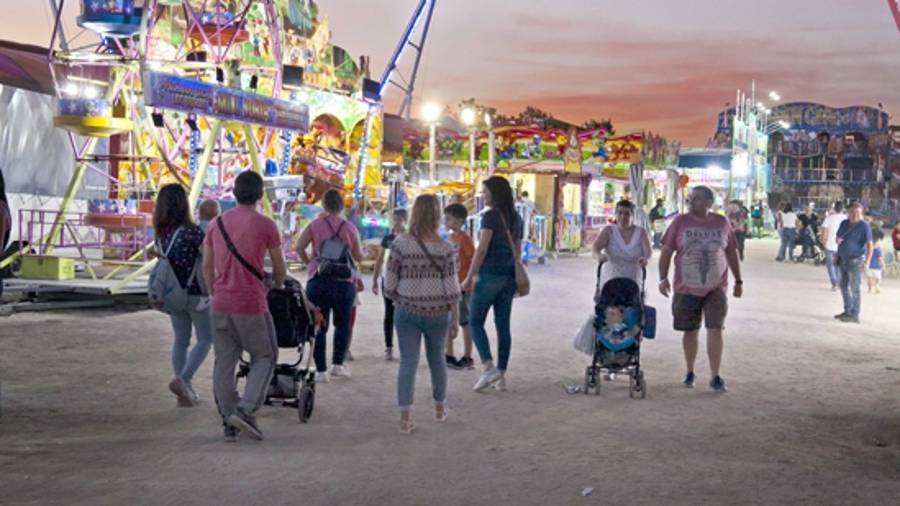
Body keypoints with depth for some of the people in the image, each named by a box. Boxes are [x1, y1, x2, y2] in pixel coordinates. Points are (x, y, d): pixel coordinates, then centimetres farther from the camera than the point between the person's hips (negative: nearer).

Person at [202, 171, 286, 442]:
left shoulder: (217, 223, 7)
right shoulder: (265, 225, -7)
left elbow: (207, 267, 12)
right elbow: (279, 268, 1)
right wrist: (278, 287, 22)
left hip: (221, 305, 5)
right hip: (251, 305, -4)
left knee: (223, 363, 11)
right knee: (264, 357, 11)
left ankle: (230, 423, 14)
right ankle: (244, 409, -4)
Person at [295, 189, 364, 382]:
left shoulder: (315, 225, 1)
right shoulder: (350, 228, 3)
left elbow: (299, 247, -8)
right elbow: (359, 257, 8)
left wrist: (309, 262, 9)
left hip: (318, 281, 0)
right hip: (345, 283, 0)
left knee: (319, 326, 6)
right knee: (342, 324, 18)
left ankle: (321, 371, 5)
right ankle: (338, 364, 10)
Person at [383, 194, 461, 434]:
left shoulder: (401, 243, -6)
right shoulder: (444, 248, -8)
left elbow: (390, 282, -3)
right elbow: (451, 287, -7)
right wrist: (456, 318, 1)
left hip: (407, 311, 0)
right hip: (437, 313, 0)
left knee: (408, 362, 3)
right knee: (436, 358, 19)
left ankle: (405, 417, -5)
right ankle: (440, 408, 35)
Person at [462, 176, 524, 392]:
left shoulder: (491, 215, -11)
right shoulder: (516, 218, 12)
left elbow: (482, 249, -15)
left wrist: (469, 277, -11)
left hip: (490, 274, -7)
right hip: (509, 275, 7)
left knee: (476, 322, 3)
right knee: (503, 325, 8)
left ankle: (489, 368, -9)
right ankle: (501, 375, 10)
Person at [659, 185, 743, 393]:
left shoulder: (722, 223, 3)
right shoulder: (680, 222, -1)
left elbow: (731, 253, 11)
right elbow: (667, 251, -1)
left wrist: (738, 280, 12)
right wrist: (663, 278, -11)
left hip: (716, 289, 0)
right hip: (687, 289, 0)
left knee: (715, 330, -5)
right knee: (691, 331, 9)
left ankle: (715, 377, 1)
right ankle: (690, 372, 25)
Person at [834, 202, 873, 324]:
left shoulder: (864, 226, -13)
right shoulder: (844, 223, 9)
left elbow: (869, 244, -20)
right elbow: (838, 237, 23)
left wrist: (867, 260, -31)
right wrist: (838, 239, -2)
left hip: (855, 260, -8)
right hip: (843, 259, 8)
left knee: (855, 288, -4)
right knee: (844, 286, 15)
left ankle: (854, 315, 2)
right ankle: (847, 311, 28)